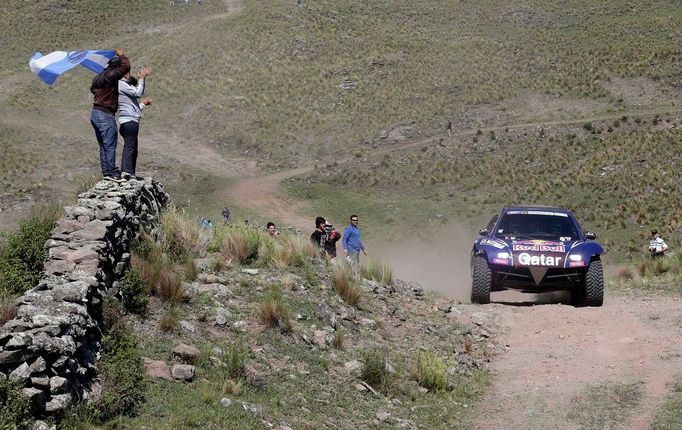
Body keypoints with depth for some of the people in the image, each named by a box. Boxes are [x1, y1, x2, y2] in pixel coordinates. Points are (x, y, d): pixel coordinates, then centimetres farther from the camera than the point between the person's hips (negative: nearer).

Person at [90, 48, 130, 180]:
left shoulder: (98, 77, 14)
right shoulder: (110, 76, -15)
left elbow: (92, 89, 32)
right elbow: (126, 66, -23)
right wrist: (121, 55, -5)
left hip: (95, 113, 10)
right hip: (106, 115, -10)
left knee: (103, 146, 13)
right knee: (110, 145, -6)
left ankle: (106, 171, 16)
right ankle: (111, 172, -6)